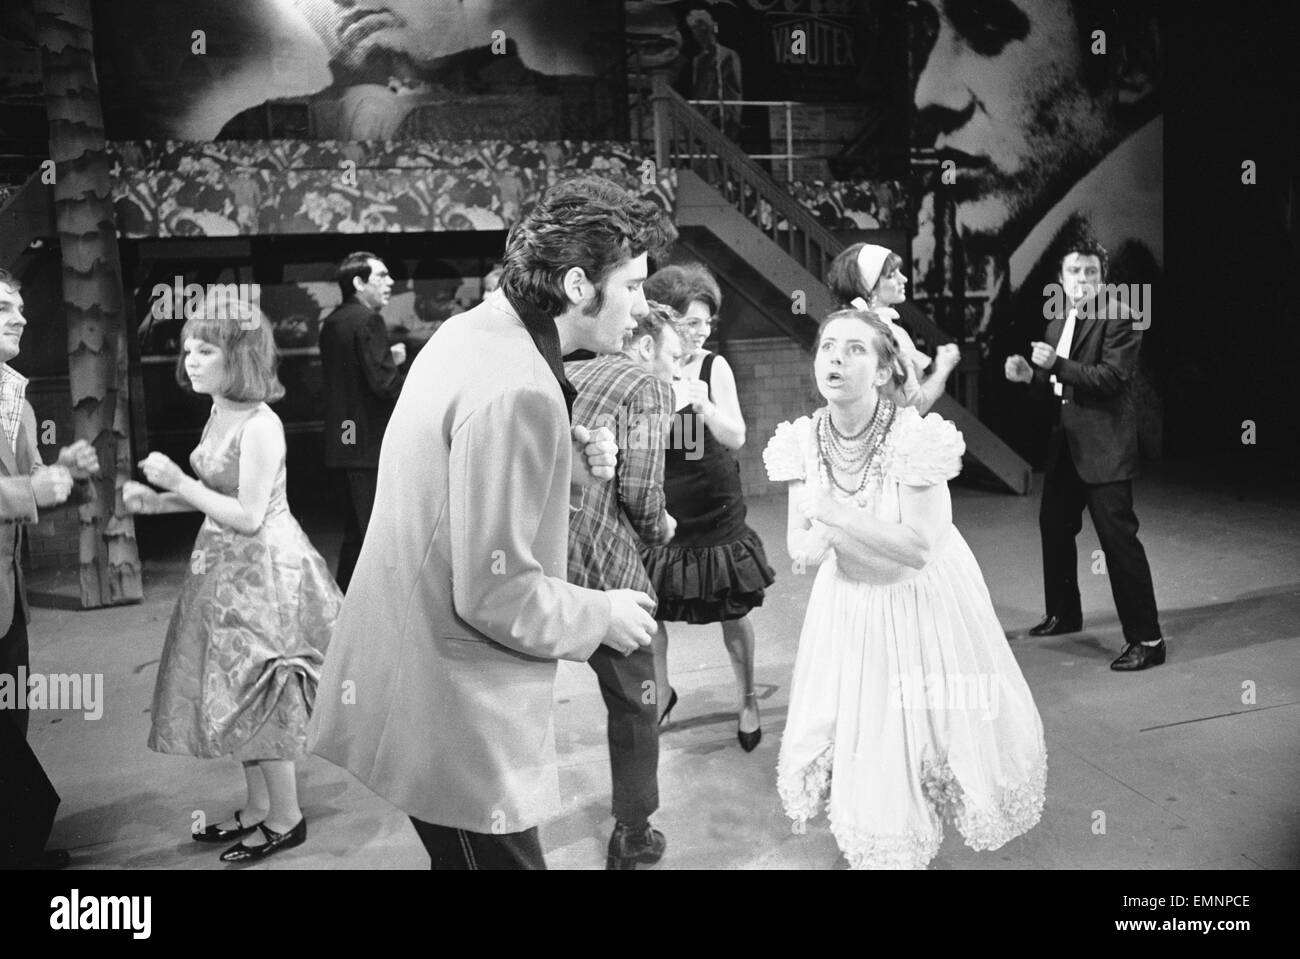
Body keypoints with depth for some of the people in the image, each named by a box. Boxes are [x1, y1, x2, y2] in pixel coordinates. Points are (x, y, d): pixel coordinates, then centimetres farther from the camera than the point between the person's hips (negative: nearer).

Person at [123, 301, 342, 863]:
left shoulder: (260, 425, -20)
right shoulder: (219, 414, 7)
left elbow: (248, 516, -22)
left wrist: (181, 483, -19)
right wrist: (155, 502, 3)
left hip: (263, 573, -9)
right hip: (227, 570, 9)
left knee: (258, 699, 3)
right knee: (240, 697, 17)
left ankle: (286, 820, 21)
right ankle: (257, 810, 32)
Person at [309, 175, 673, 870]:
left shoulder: (470, 333, 5)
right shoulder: (517, 393, -26)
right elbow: (495, 593, -25)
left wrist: (568, 466, 1)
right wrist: (602, 616, -9)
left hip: (410, 672, 10)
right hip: (452, 717, -10)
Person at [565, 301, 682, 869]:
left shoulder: (566, 374, 19)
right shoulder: (648, 386, 1)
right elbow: (639, 488, -10)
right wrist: (661, 530, 11)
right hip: (597, 565, -5)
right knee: (633, 705, 16)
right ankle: (632, 838, 30)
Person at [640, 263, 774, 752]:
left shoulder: (714, 367, -8)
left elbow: (736, 438, -13)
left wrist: (705, 405, -32)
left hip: (715, 512, -1)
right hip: (657, 513, 2)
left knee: (732, 611, 8)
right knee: (646, 610, 8)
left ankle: (747, 700, 31)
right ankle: (661, 691, 36)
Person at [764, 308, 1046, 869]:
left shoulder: (916, 439, -26)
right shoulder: (804, 441, -12)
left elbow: (918, 548, -29)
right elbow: (798, 548, -6)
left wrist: (833, 512, -34)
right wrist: (814, 541, -29)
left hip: (921, 600, -4)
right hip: (850, 602, 4)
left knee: (927, 727, 9)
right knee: (853, 729, 14)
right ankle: (876, 842, 43)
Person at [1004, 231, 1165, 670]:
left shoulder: (1120, 319, -9)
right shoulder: (1058, 324, 15)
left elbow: (1111, 377, -20)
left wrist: (1057, 364, -26)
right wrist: (1030, 374, 0)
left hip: (1104, 448, -8)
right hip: (1065, 446, 9)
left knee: (1118, 537, -9)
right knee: (1053, 528, 17)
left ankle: (1146, 639, -1)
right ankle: (1063, 614, 36)